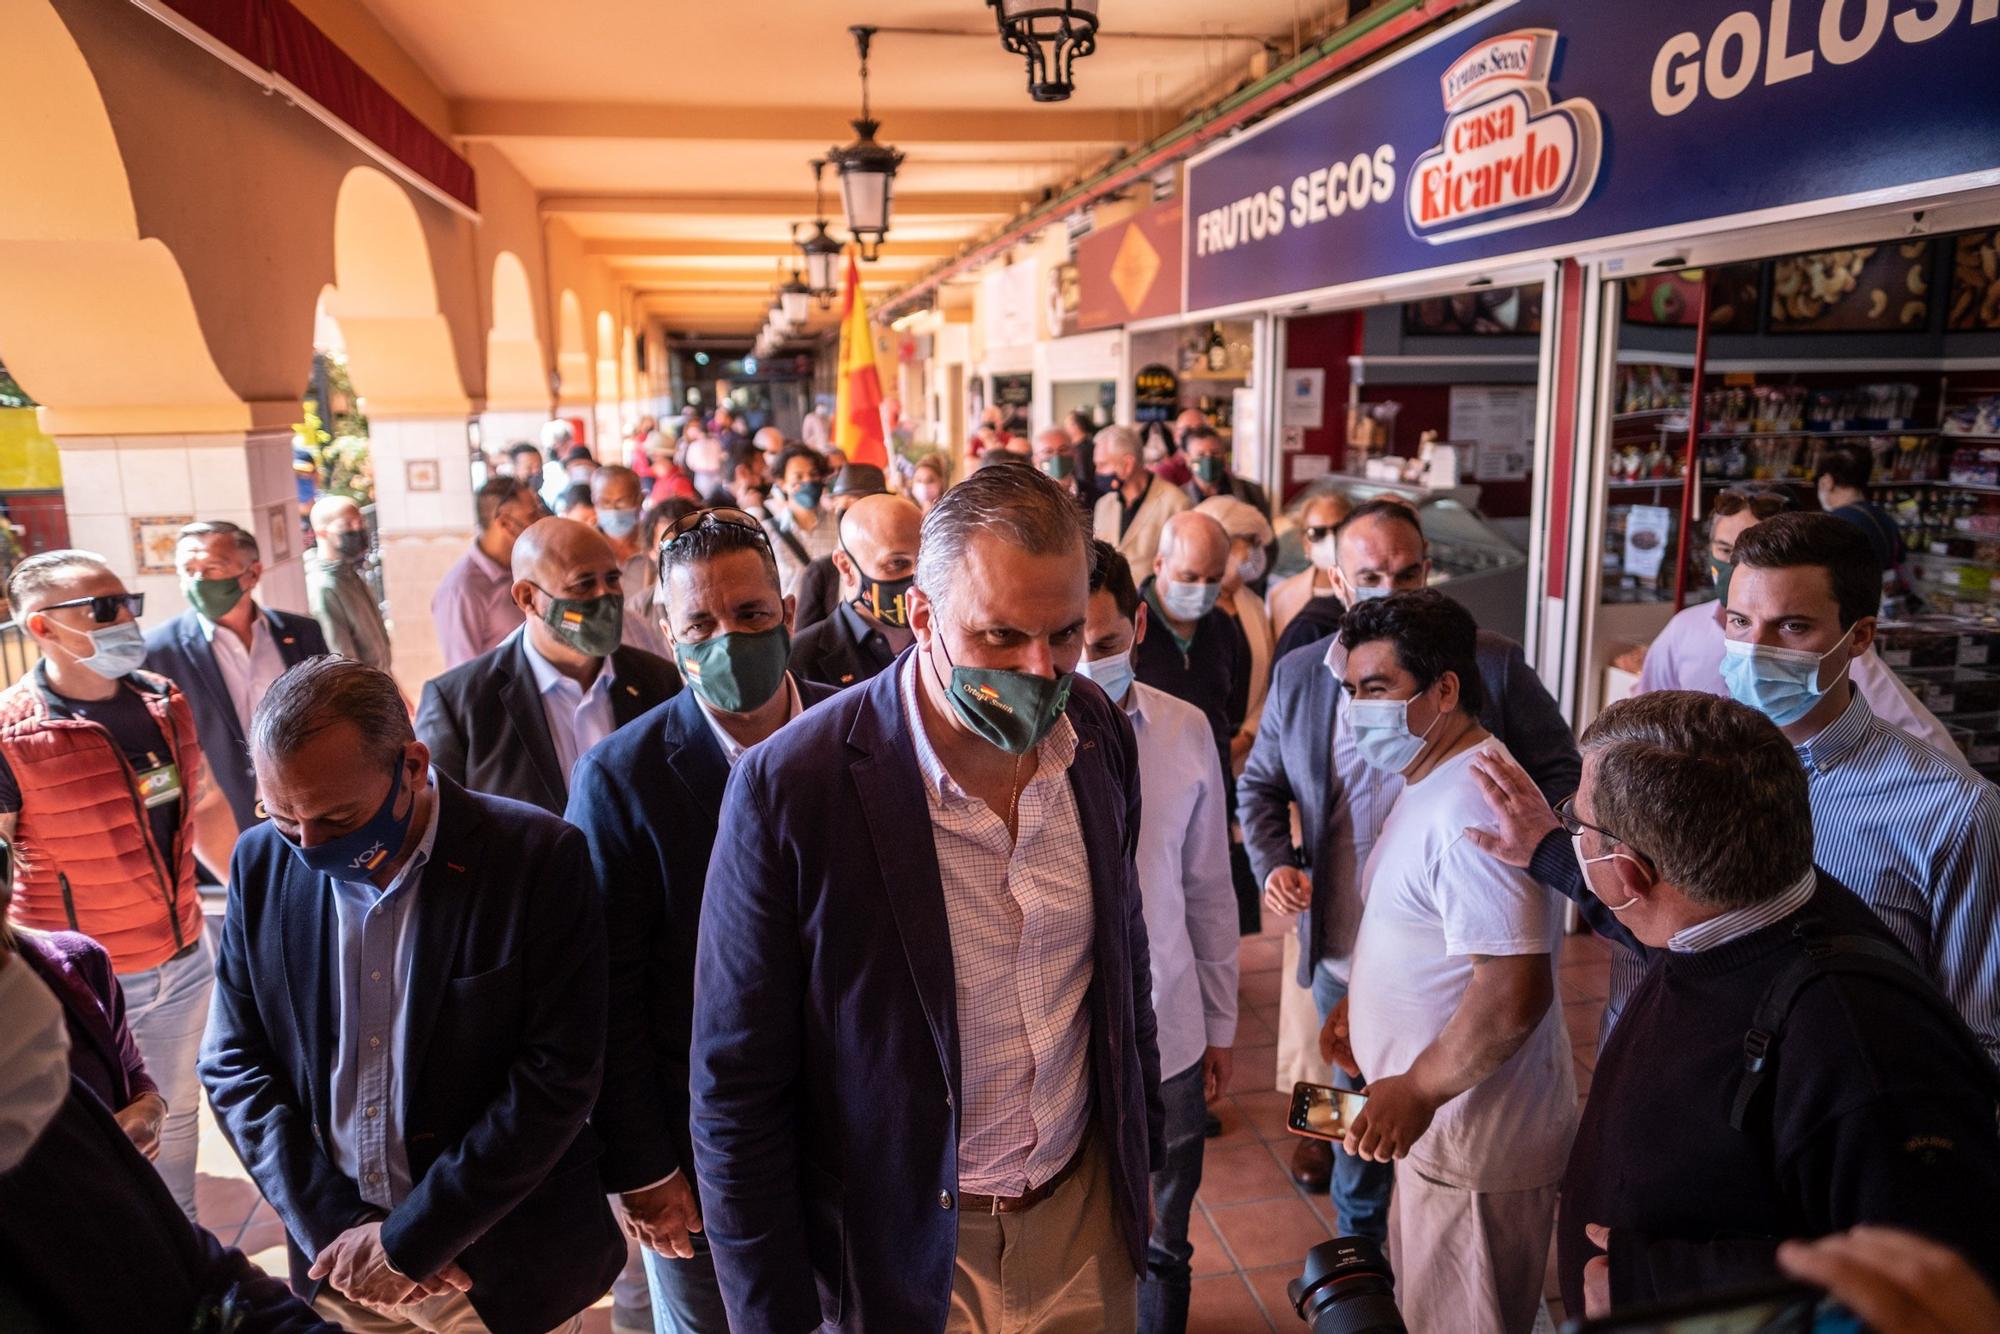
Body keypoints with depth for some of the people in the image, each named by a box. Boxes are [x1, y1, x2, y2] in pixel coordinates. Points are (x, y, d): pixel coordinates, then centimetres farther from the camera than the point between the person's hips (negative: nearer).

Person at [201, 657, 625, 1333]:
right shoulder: (262, 863, -5)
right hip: (336, 1255, 3)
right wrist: (334, 1226, -8)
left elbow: (559, 1074, -18)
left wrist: (411, 1240, -15)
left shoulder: (537, 856, -19)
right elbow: (234, 1064, 0)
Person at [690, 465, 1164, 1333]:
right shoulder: (791, 788, -24)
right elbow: (737, 1091, -16)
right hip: (898, 1253, -3)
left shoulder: (1100, 734, -9)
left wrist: (1142, 1148, 13)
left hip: (1086, 1208, 4)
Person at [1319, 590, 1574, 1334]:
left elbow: (1513, 994, -32)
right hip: (1443, 1126, 10)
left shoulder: (1471, 808, -28)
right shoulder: (1430, 779, 7)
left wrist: (1419, 1089, -22)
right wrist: (1361, 1001, 14)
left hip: (1477, 1144, -10)